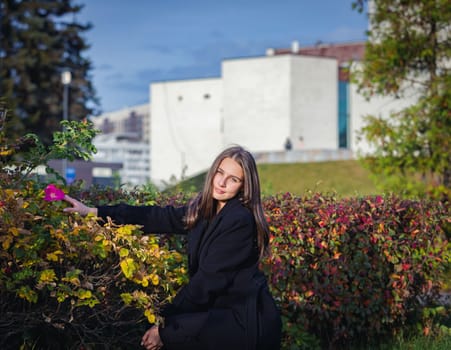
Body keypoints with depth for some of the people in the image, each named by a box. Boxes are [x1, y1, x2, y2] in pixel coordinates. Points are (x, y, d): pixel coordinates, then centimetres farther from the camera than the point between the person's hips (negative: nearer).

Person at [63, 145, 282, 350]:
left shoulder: (239, 221, -18)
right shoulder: (204, 210, 7)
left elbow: (208, 281, -18)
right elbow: (158, 217, 9)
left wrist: (165, 323, -16)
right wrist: (93, 212, 8)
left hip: (246, 321, -8)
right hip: (223, 309, 8)